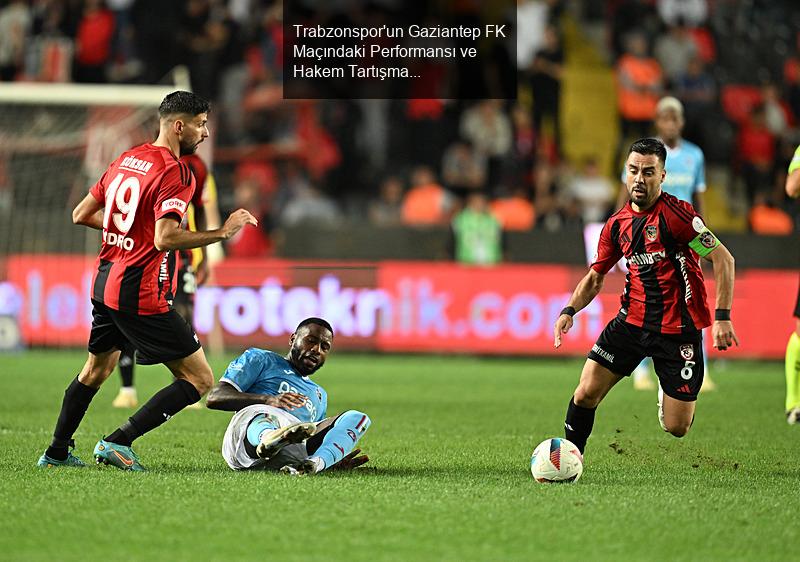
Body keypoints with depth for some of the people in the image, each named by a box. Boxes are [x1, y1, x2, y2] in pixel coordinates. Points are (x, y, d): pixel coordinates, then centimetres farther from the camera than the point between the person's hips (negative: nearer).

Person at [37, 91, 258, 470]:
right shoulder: (174, 173, -15)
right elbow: (165, 239, -26)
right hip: (141, 295, -9)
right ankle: (118, 442, -8)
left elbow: (81, 214, 15)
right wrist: (223, 232, -19)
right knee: (199, 380, -5)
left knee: (96, 370, 30)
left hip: (104, 283, 9)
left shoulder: (126, 160, 11)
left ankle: (57, 452, 38)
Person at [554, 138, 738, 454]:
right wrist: (569, 311, -1)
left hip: (678, 329, -4)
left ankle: (670, 393, 35)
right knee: (586, 393, -11)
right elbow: (595, 277, 17)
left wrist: (722, 317, -22)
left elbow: (723, 259, -15)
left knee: (676, 428, -1)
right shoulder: (617, 224, 5)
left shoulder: (675, 214, -14)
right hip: (632, 319, 4)